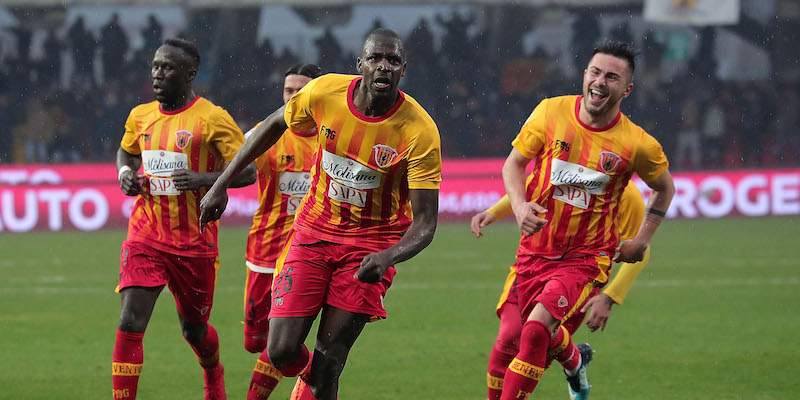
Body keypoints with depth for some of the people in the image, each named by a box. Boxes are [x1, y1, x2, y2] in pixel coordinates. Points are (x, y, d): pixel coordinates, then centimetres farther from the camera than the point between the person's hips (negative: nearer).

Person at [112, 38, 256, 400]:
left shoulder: (212, 119, -9)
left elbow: (247, 172, -9)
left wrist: (203, 179, -23)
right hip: (145, 236, 3)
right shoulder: (141, 116, 6)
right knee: (130, 322, -14)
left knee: (194, 329, 13)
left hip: (194, 242, -3)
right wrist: (125, 173, 5)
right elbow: (126, 151, 27)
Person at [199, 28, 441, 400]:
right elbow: (273, 126, 8)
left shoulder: (419, 131, -21)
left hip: (371, 242, -2)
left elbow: (424, 223, -19)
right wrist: (221, 185, 10)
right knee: (280, 353, -6)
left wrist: (387, 257, -38)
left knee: (326, 369, -9)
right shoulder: (325, 92, -13)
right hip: (313, 230, 2)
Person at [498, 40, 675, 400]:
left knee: (537, 327, -25)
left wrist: (641, 242, 5)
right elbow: (514, 163, 4)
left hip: (586, 258, -3)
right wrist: (520, 205, -14)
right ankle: (575, 360, 51)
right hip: (536, 248, 3)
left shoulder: (638, 145, -11)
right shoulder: (551, 112, -8)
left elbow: (664, 188, 10)